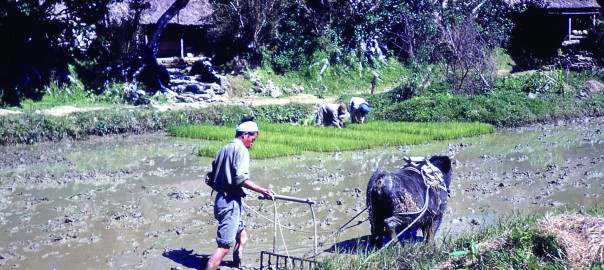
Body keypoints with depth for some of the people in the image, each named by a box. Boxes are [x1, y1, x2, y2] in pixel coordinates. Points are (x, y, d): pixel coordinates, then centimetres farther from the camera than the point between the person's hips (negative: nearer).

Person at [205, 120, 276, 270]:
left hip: (220, 199, 10)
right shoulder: (241, 150, -10)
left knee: (241, 236, 24)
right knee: (224, 246, -10)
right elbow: (241, 178, -23)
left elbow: (210, 179, 17)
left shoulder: (223, 150, 16)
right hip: (231, 201, -10)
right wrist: (262, 190, -24)